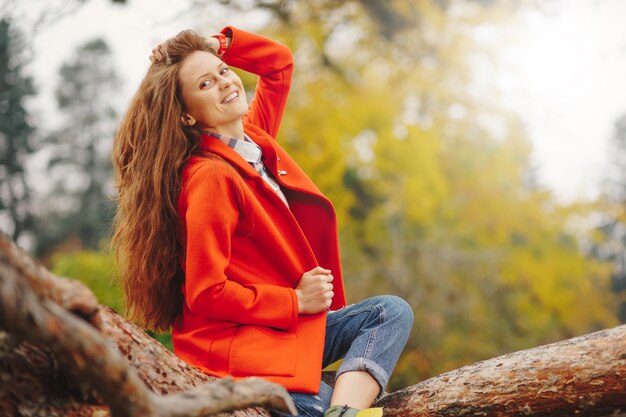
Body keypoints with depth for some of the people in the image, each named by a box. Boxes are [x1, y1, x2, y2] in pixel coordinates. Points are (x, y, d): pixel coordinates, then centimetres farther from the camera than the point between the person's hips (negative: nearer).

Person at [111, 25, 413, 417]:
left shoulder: (254, 136, 10)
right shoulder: (211, 178, -17)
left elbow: (279, 61, 24)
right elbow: (206, 294, -19)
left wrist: (217, 43, 6)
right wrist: (296, 301, -13)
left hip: (288, 324, 10)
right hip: (236, 346, -10)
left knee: (393, 311, -9)